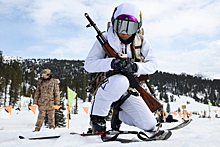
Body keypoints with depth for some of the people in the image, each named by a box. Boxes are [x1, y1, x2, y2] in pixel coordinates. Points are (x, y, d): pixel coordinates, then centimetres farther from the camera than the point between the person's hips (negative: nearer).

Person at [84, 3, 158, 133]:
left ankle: (119, 115, 24)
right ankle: (97, 115, -17)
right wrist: (111, 63, -33)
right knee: (120, 80, -40)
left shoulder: (142, 42, 2)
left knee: (149, 125, -3)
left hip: (127, 92, 5)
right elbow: (89, 64, -14)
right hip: (104, 87, -4)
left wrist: (135, 67, -26)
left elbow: (152, 64, -5)